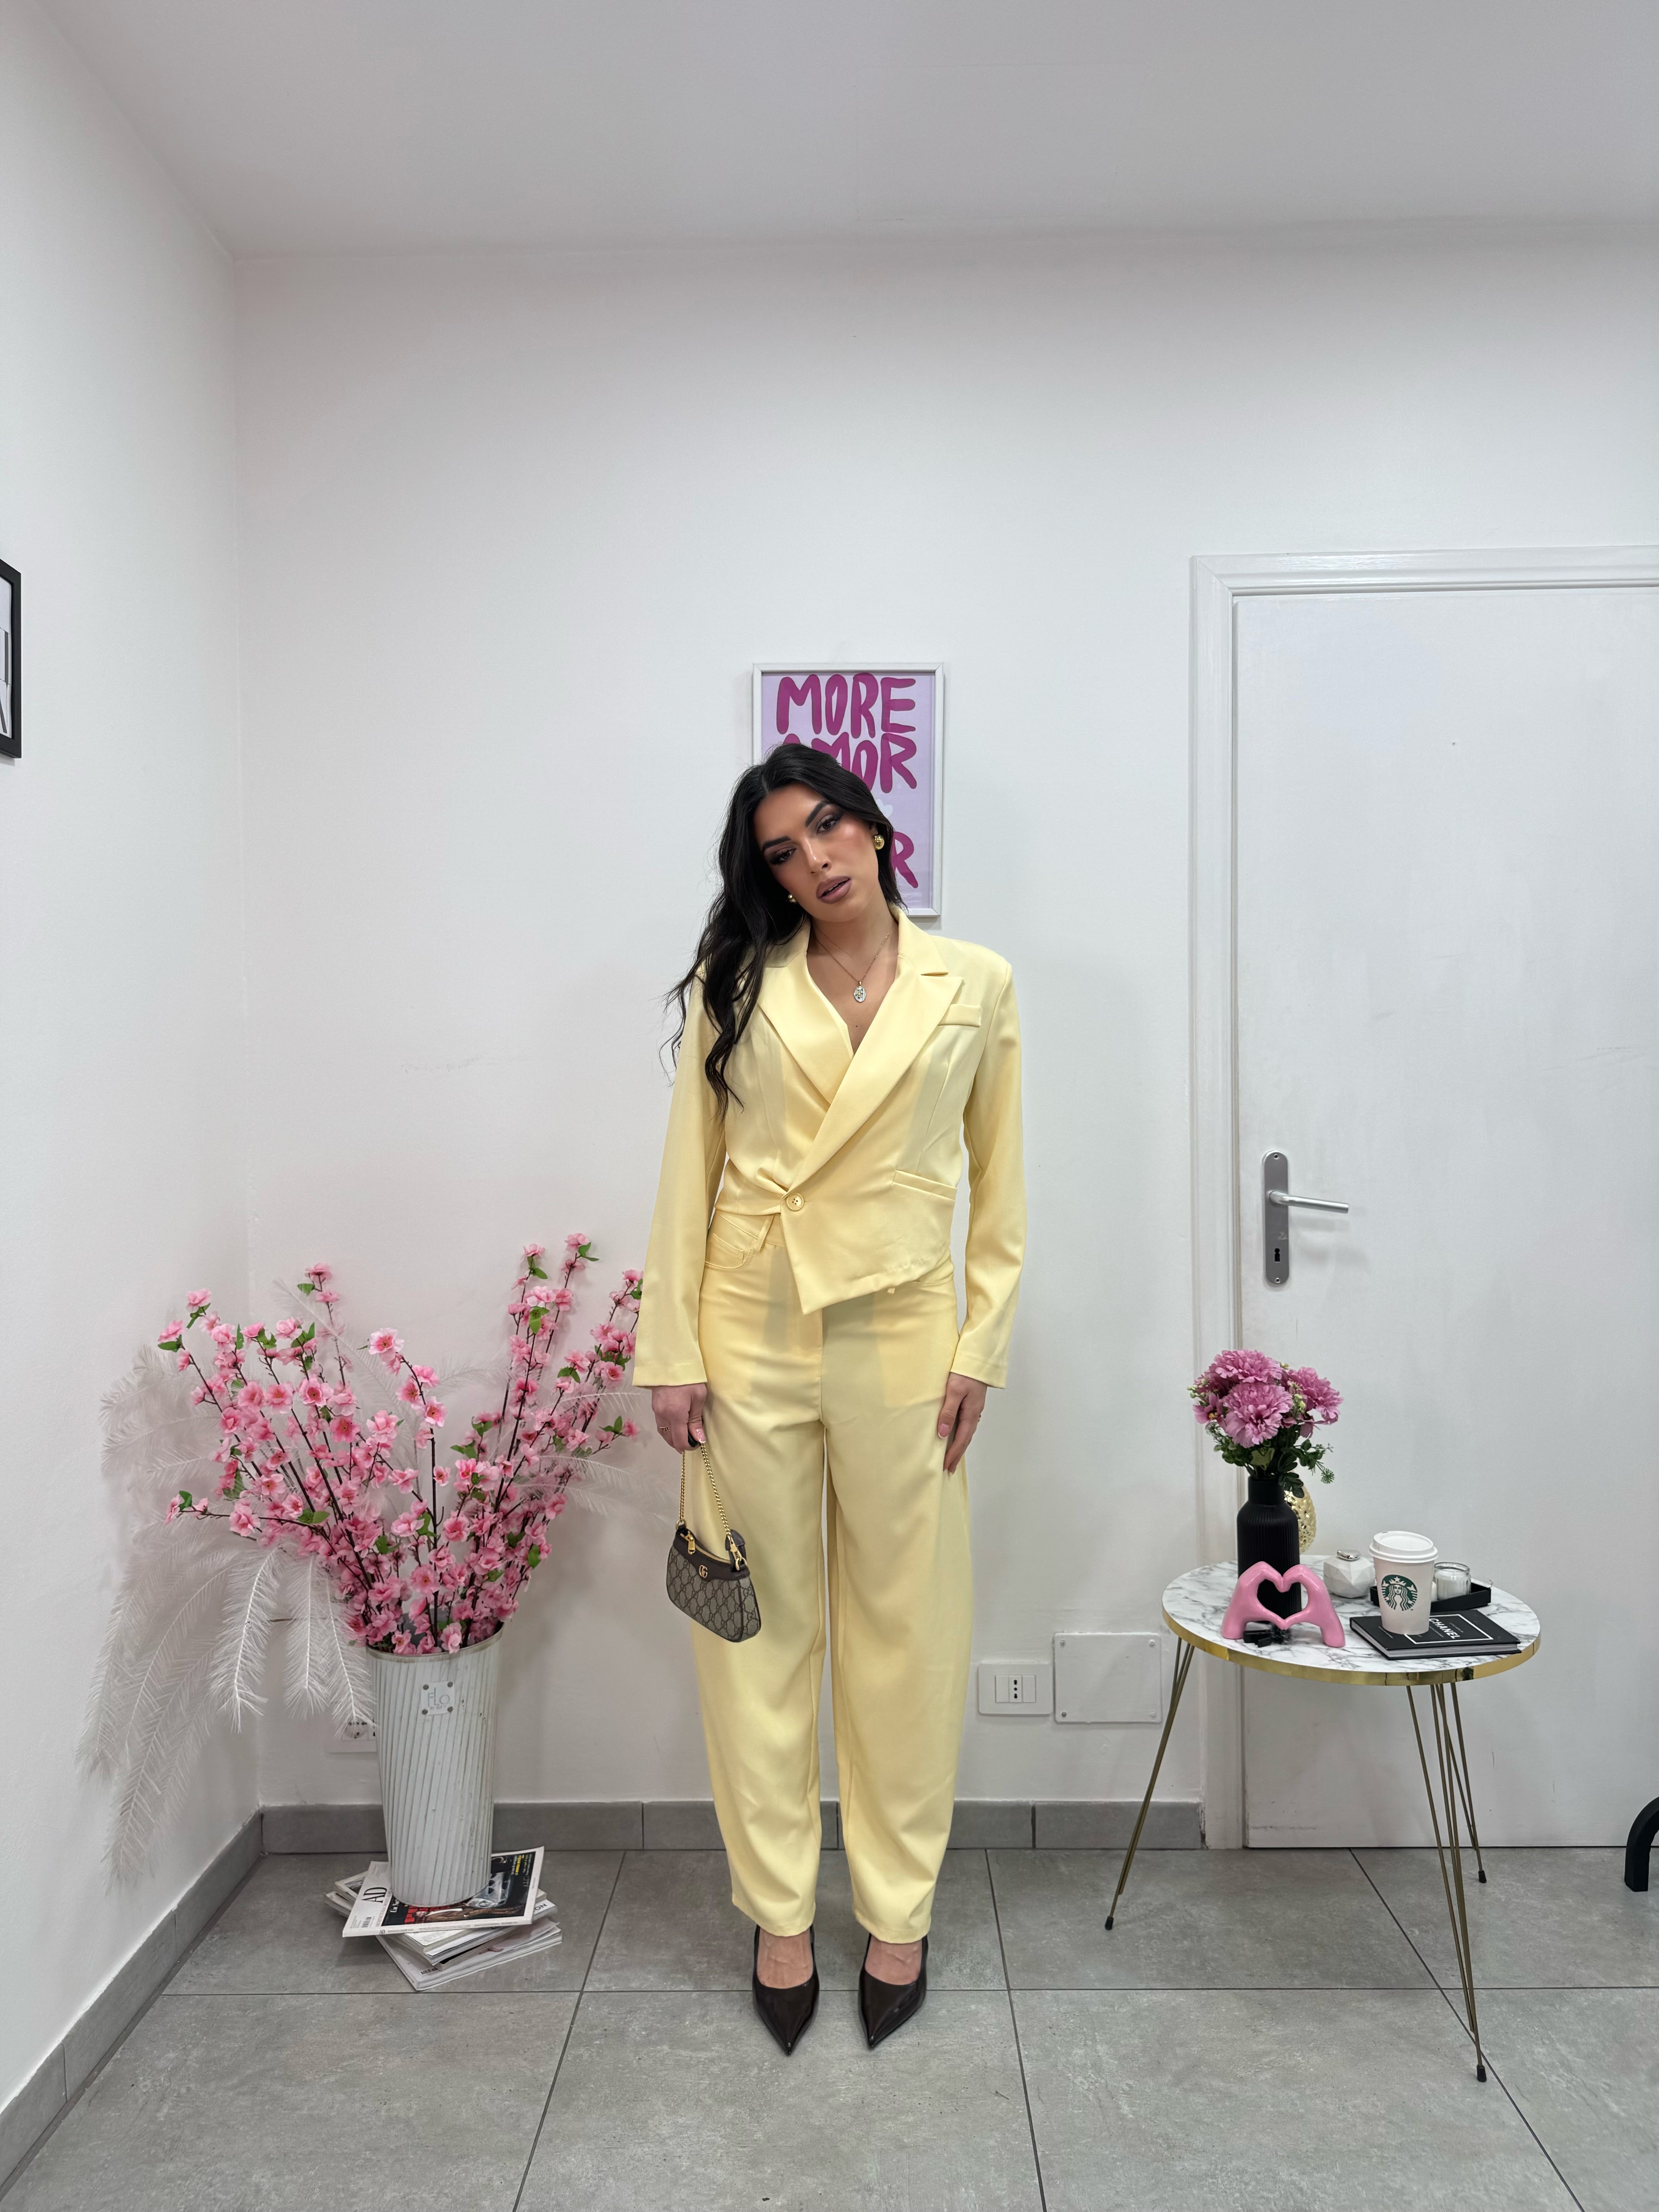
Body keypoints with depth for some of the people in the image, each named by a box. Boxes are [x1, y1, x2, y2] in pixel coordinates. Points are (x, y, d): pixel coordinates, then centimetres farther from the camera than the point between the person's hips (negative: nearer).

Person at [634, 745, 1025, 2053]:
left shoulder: (975, 986, 3)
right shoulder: (736, 986, 3)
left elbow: (999, 1182, 5)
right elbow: (690, 1174, 3)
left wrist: (981, 1345, -1)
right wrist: (671, 1350, -2)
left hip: (900, 1336, 0)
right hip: (751, 1332, 1)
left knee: (903, 1626, 9)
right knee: (763, 1625, 9)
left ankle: (898, 1913, 28)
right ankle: (780, 1912, 27)